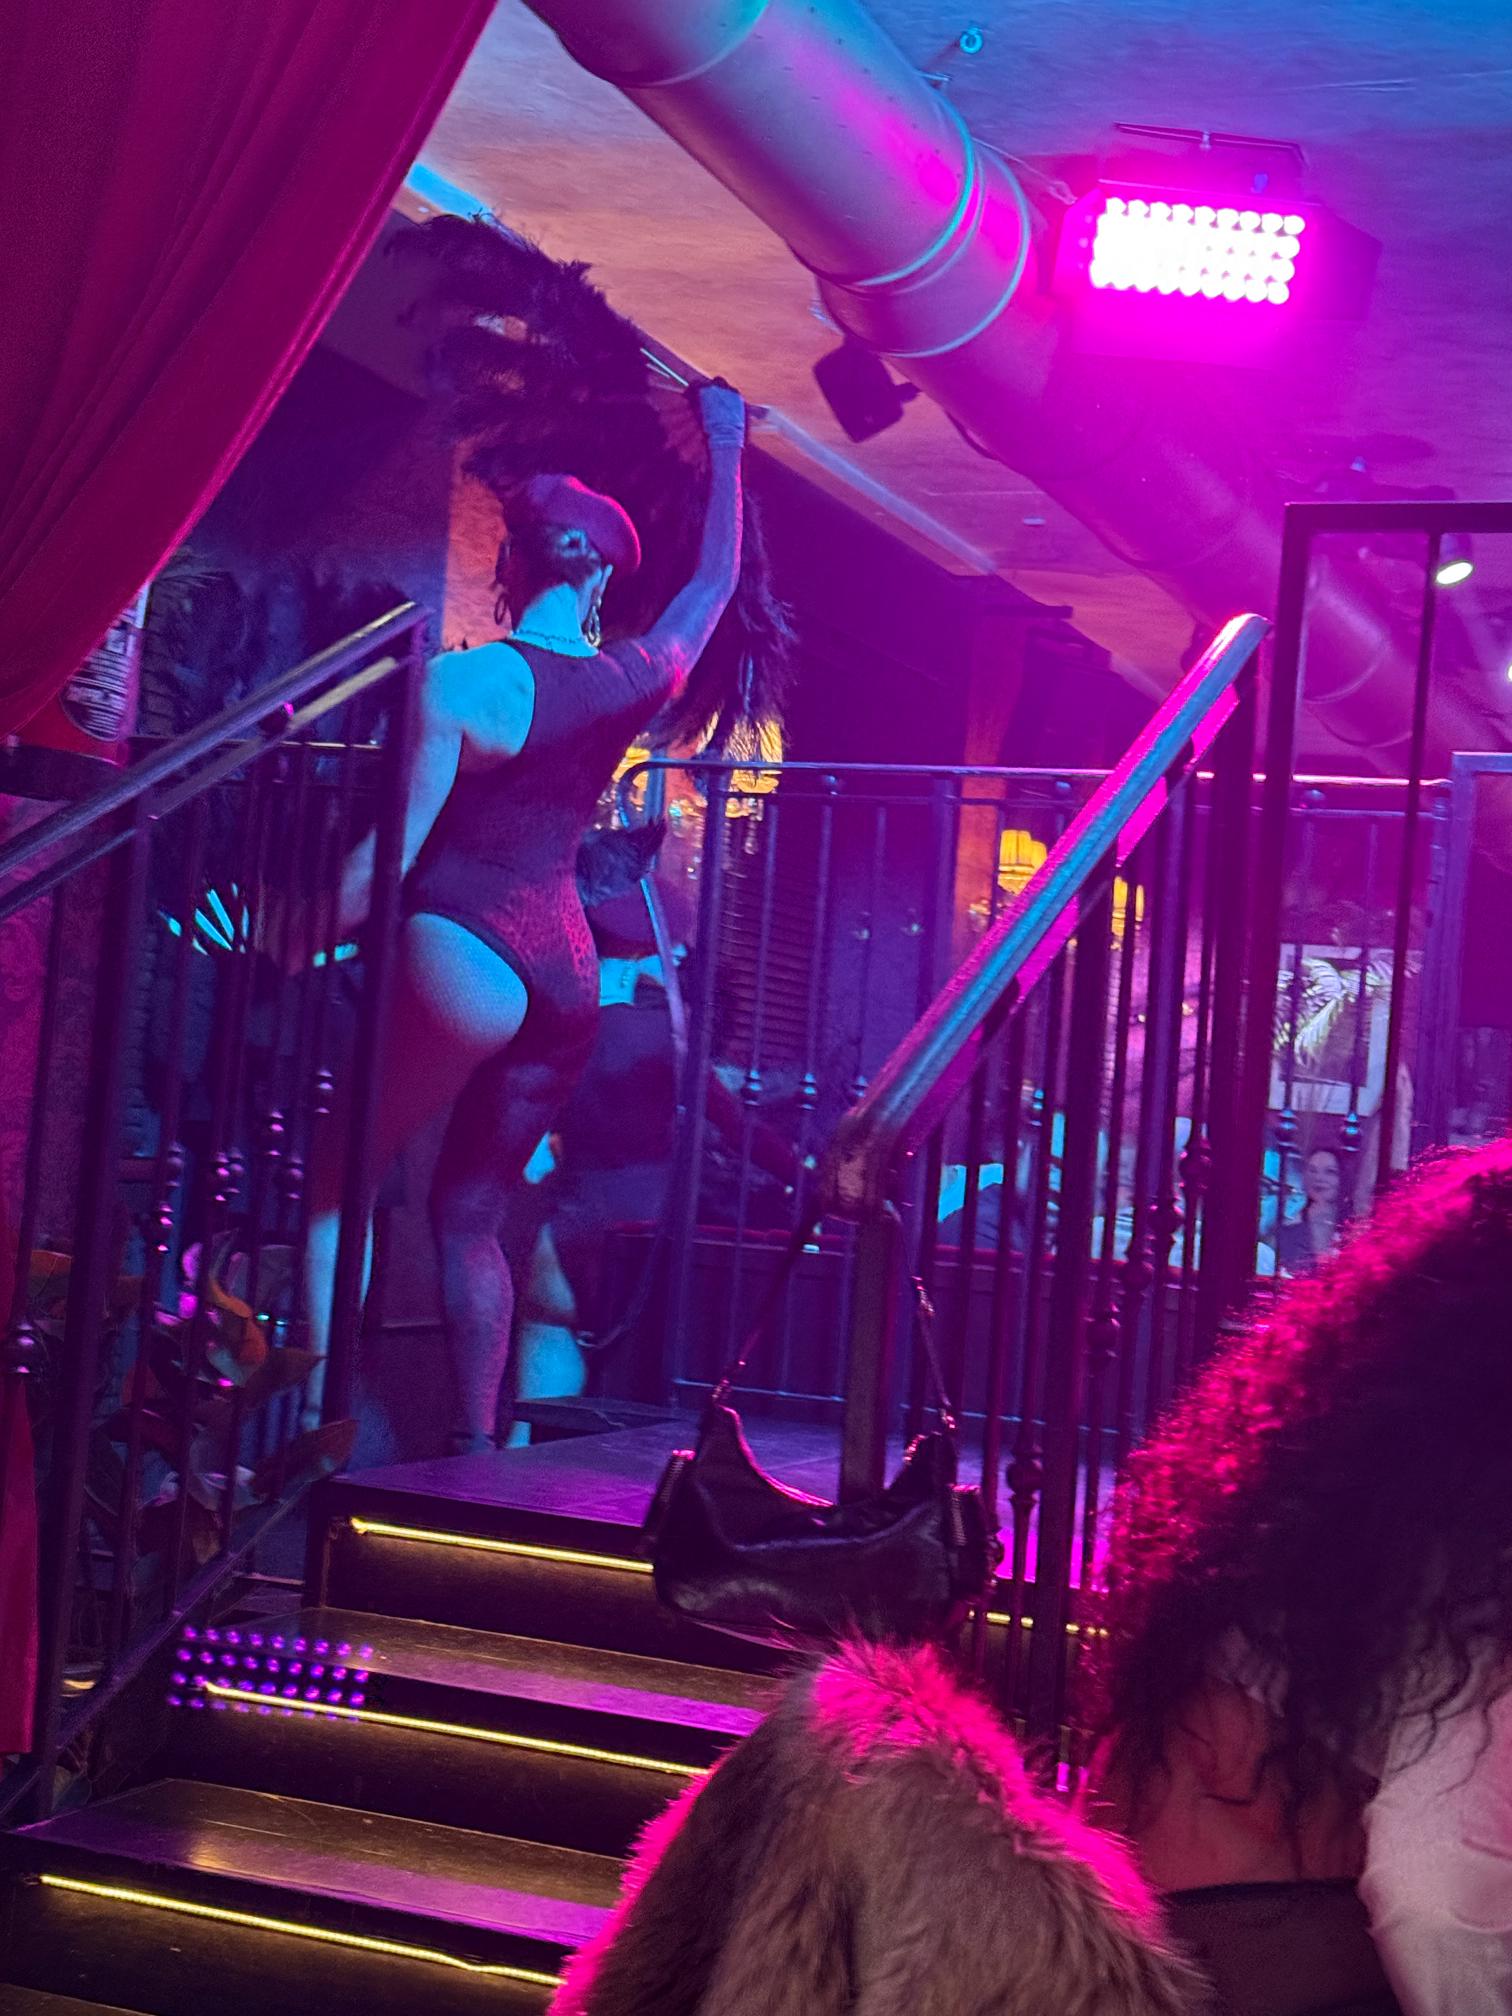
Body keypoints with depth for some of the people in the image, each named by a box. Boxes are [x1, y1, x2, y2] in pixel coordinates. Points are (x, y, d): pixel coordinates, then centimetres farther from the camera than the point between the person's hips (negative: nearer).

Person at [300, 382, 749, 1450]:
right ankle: (476, 1438, 17)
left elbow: (394, 852, -12)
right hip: (565, 973, 6)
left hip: (461, 952, -6)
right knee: (471, 1212, 15)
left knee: (337, 1178, 3)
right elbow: (715, 583, 24)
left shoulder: (464, 680, -10)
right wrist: (724, 449, 36)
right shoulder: (633, 680, 5)